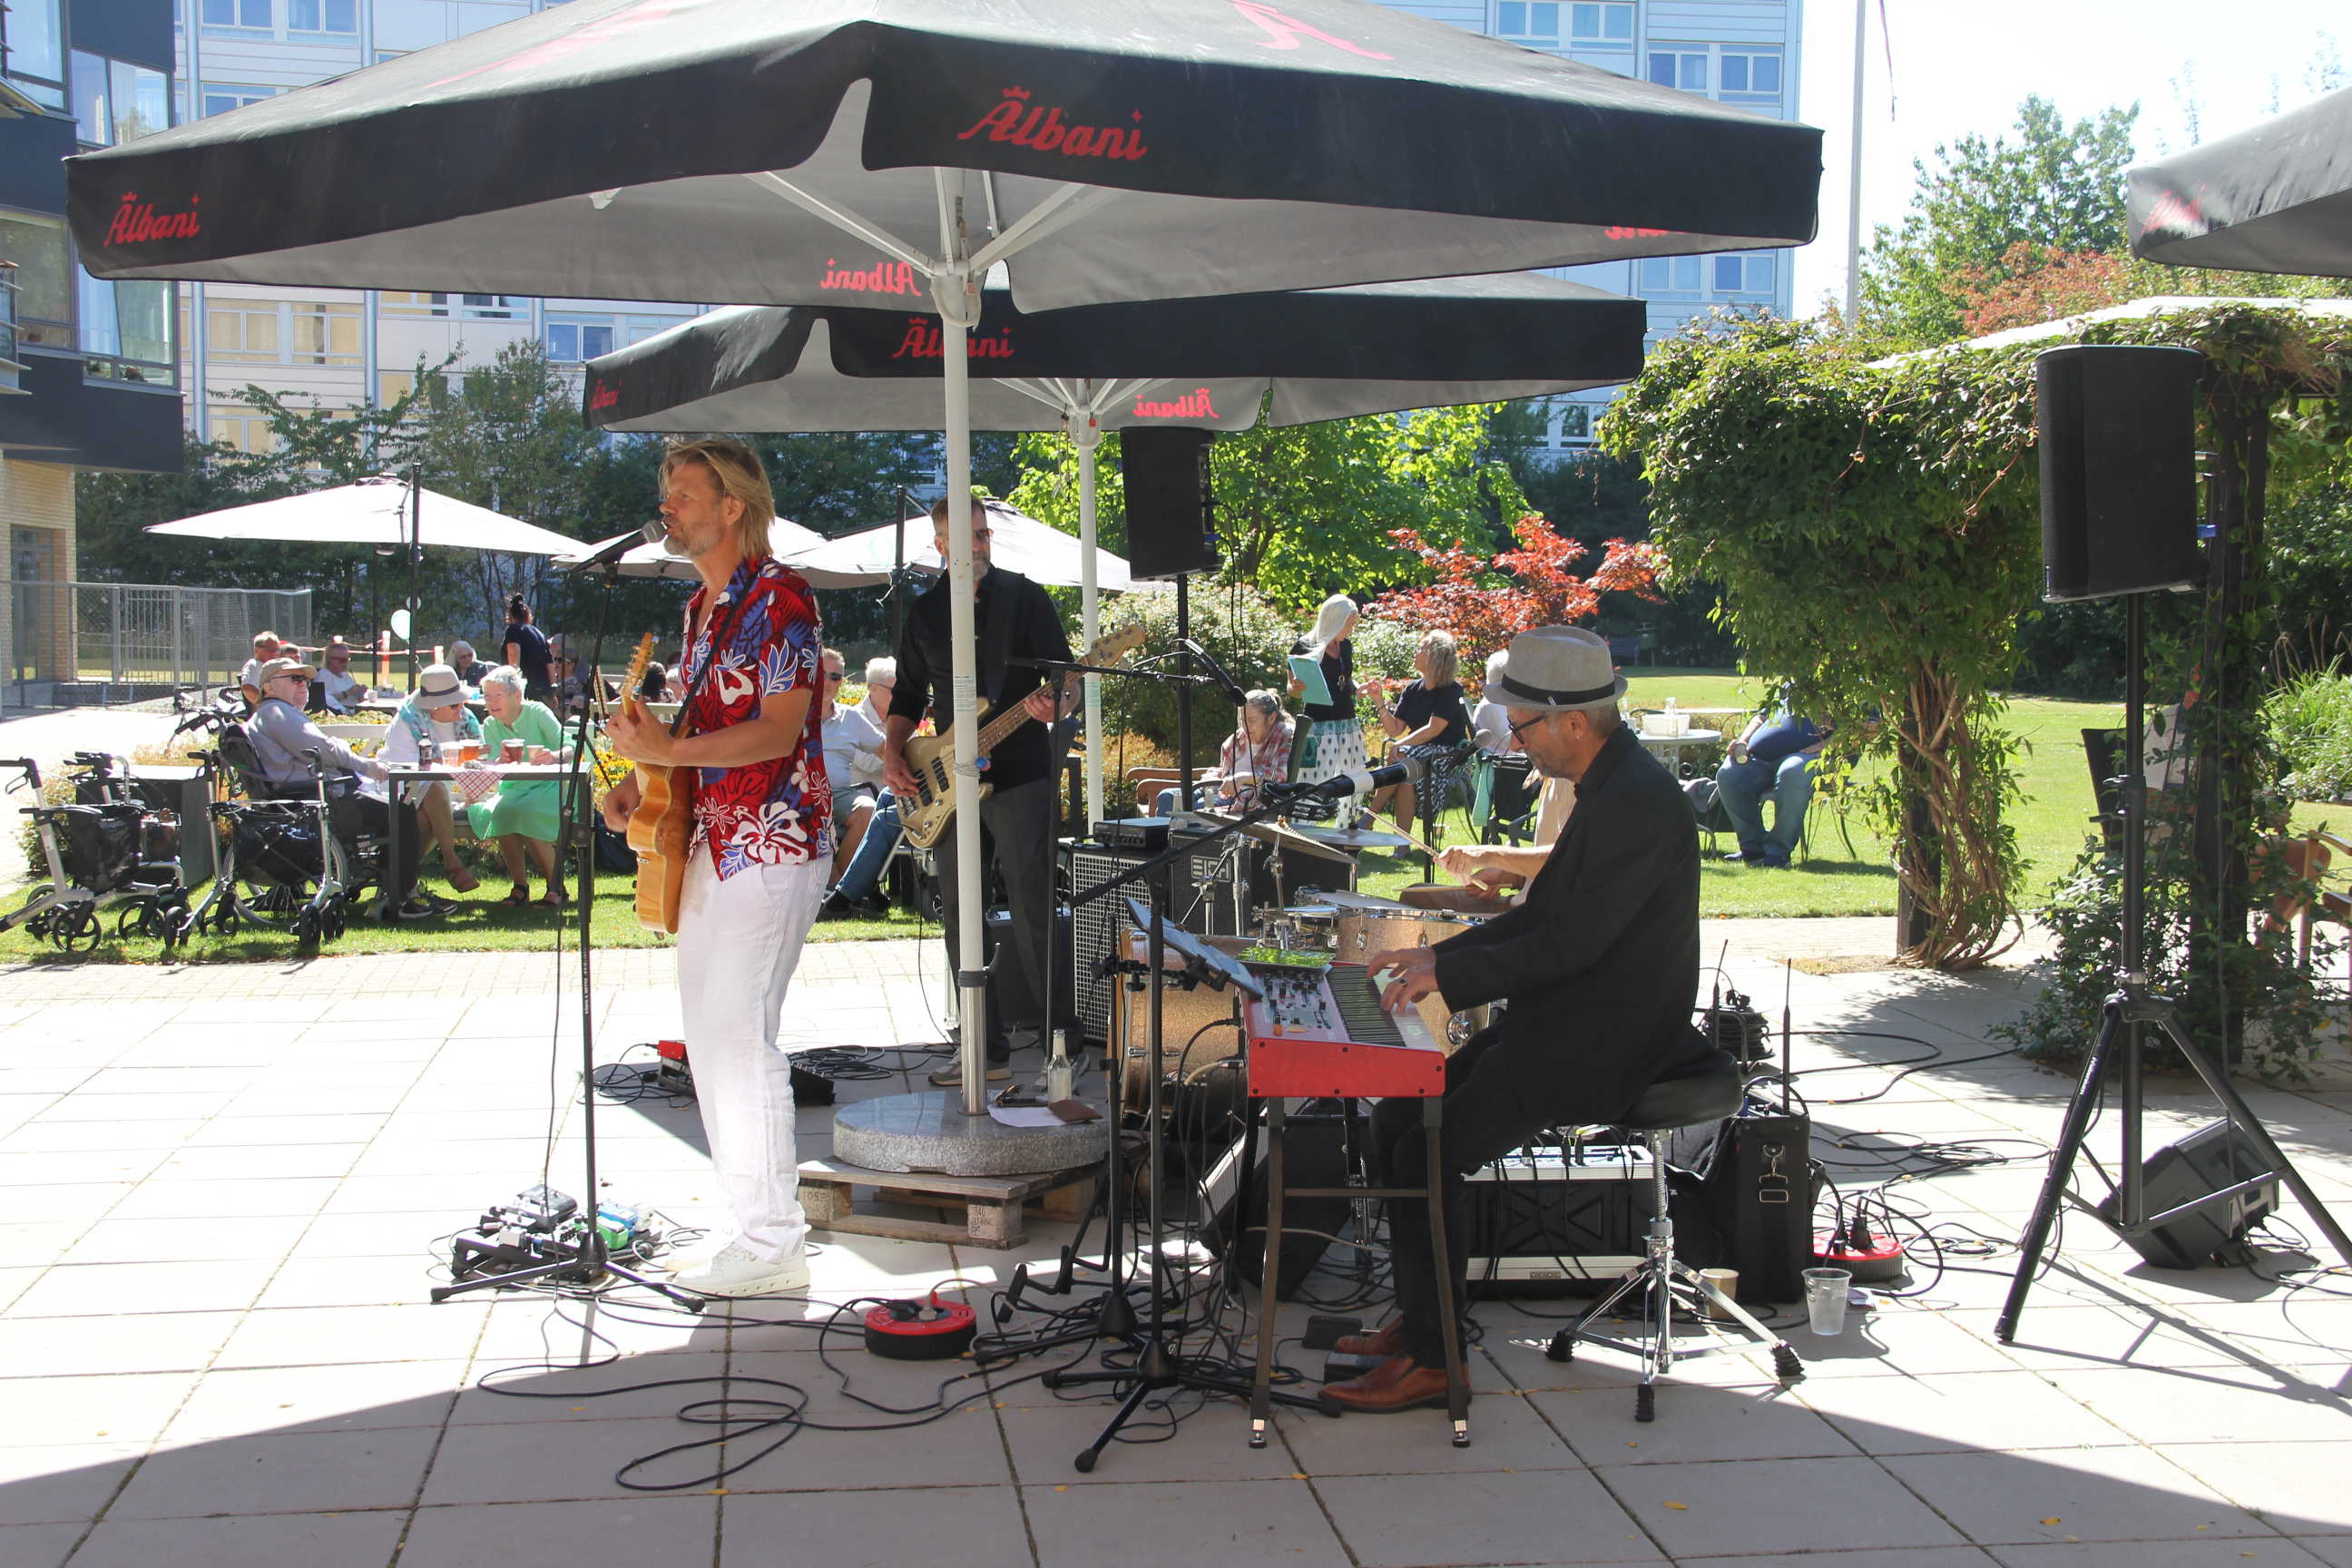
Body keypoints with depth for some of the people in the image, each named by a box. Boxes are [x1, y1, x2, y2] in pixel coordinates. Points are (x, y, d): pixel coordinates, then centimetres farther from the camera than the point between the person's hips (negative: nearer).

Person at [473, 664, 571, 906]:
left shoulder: (537, 712, -9)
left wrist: (555, 756, -41)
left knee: (525, 813, -33)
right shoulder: (490, 725, 3)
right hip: (514, 790, 4)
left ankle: (556, 887, -16)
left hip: (550, 787, -4)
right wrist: (502, 758, -32)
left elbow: (569, 750, -16)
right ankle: (519, 888, -13)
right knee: (499, 812, -30)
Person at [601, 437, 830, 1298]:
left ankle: (774, 1246, -4)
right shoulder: (702, 606, 18)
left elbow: (778, 733, -18)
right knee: (710, 1035, 11)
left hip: (769, 846, -10)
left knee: (737, 1037, -11)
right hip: (708, 843, 10)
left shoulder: (778, 597, -10)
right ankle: (759, 1228, 20)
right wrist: (641, 781, 9)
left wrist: (669, 751, -25)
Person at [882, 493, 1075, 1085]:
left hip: (1021, 774, -5)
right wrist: (892, 753, 3)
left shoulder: (1024, 597, 2)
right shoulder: (923, 613, 13)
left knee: (1032, 911, -10)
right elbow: (908, 694, 19)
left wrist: (1055, 703, -23)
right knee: (961, 919, 6)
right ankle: (987, 1048, 13)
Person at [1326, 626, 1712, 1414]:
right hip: (1561, 1027, 11)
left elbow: (1571, 942, -24)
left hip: (1600, 1045, -11)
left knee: (1429, 1153, -18)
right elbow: (1543, 915, 18)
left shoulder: (1638, 803, -21)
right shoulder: (1607, 788, 13)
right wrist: (1438, 956, 10)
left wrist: (1449, 975, -17)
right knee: (1396, 1116, 6)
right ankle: (1416, 1317, 15)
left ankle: (1429, 1359, -7)